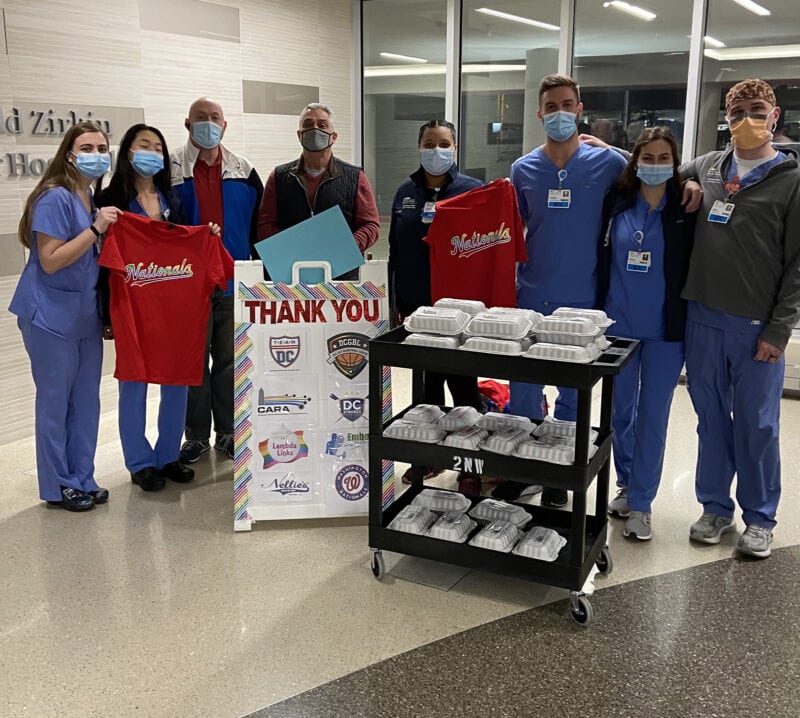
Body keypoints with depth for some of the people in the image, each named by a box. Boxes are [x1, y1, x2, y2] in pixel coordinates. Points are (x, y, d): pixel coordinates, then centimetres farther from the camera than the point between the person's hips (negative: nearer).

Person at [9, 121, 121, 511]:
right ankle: (58, 486, 16)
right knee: (55, 401, 3)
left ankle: (82, 478, 23)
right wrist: (95, 229, -22)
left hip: (86, 314, 8)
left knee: (86, 399, 11)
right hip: (52, 315, -7)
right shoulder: (55, 198, -15)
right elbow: (50, 261, -20)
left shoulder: (95, 199, 10)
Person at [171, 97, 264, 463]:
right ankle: (197, 435, 18)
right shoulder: (171, 171, 0)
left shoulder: (244, 172, 7)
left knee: (230, 360, 9)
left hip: (234, 283, 2)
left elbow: (259, 225, 10)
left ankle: (229, 432, 22)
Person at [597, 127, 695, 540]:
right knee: (620, 411, 14)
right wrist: (596, 311, 6)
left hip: (665, 330, -2)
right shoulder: (616, 203, 1)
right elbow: (601, 259, 8)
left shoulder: (686, 209, -5)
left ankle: (641, 503, 16)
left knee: (652, 417, 3)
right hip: (617, 324, 2)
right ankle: (625, 485, 33)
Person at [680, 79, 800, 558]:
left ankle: (760, 518, 21)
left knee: (757, 426, 4)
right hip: (703, 319, 4)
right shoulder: (706, 167, 9)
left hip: (757, 326, -3)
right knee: (712, 420, 12)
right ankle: (716, 508, 26)